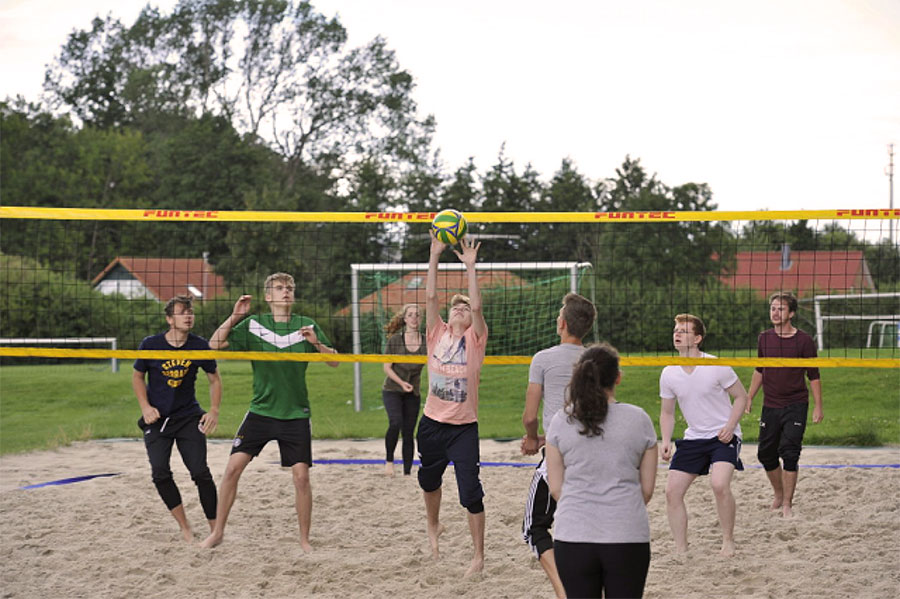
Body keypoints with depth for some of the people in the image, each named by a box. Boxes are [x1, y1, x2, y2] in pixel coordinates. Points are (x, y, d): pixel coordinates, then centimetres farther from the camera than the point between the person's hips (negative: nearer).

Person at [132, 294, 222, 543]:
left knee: (200, 472, -8)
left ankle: (215, 529, 0)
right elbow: (138, 376, 6)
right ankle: (184, 527, 2)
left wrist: (214, 411, -4)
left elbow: (214, 379, 7)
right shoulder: (151, 344, -8)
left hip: (189, 417, 0)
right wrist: (145, 407, -6)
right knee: (160, 472, -9)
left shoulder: (199, 345, -6)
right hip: (156, 418, 0)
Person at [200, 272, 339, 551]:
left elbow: (334, 361, 6)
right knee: (233, 467, -7)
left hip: (295, 414, 0)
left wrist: (317, 343, -12)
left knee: (301, 475, -6)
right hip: (260, 410, 0)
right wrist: (234, 316, -13)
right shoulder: (253, 324, 2)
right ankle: (218, 531, 7)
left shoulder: (307, 325, 3)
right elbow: (215, 344, -2)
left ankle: (304, 539, 9)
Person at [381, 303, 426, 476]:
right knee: (395, 422, -26)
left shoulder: (426, 342, 0)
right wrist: (401, 382, -17)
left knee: (409, 433, 3)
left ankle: (407, 472, 12)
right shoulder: (395, 340, -5)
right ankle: (389, 459, -7)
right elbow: (387, 368, -4)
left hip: (413, 393, 3)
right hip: (392, 390, -3)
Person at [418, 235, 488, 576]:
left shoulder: (475, 339, -1)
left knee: (470, 493, -6)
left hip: (464, 427, -3)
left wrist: (470, 267, -17)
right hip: (432, 423, 3)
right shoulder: (437, 333, 5)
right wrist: (435, 256, -10)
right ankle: (433, 526, 50)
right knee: (429, 480, 21)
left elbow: (477, 306, -16)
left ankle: (479, 557, 3)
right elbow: (430, 296, -4)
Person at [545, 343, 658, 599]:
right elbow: (647, 488, 4)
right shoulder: (639, 419, -1)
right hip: (628, 538, -1)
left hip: (573, 537, 1)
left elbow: (555, 488, 3)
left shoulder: (561, 421, 0)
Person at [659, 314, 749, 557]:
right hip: (693, 438, 5)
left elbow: (741, 396, -2)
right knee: (672, 491, -5)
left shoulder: (717, 367, -13)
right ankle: (681, 550, 7)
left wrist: (730, 426, -15)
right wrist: (666, 441, -4)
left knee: (719, 485, -26)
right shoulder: (668, 374, -2)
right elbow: (667, 412, 11)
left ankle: (728, 541, -6)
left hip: (723, 436, -5)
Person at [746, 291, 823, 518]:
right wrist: (749, 398, 17)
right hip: (770, 406, 4)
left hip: (796, 406, -4)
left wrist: (818, 406, -5)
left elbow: (814, 376, -2)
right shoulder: (764, 338, 5)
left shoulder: (803, 341, -7)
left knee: (789, 453, -11)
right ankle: (779, 494, 30)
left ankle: (787, 504, -3)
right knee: (765, 454, 7)